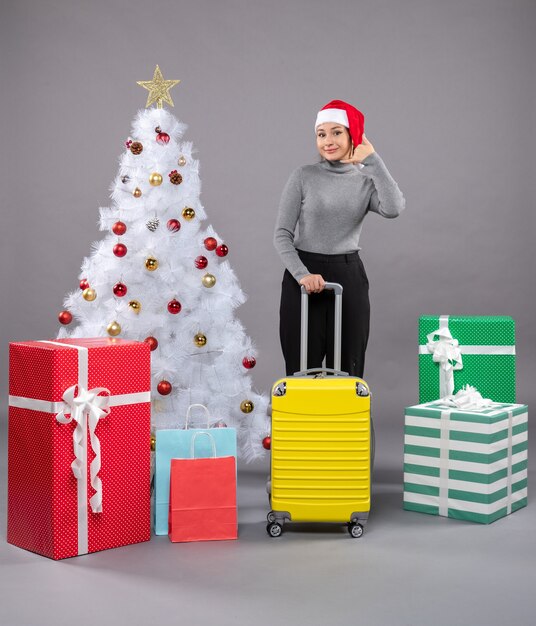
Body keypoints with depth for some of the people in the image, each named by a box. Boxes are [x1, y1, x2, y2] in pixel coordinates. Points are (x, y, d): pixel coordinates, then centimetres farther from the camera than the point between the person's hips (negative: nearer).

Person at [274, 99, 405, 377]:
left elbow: (394, 208, -18)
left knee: (347, 368, 5)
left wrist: (372, 159, -14)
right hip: (304, 277, -1)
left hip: (348, 276, 2)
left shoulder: (366, 180, 4)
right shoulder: (303, 177, 0)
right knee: (302, 367, 1)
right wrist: (301, 274, -16)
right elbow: (282, 234, -2)